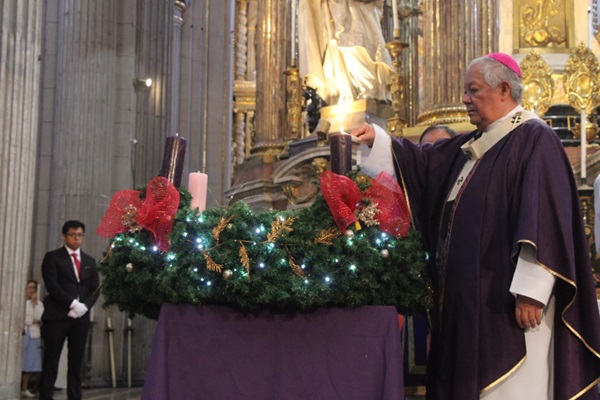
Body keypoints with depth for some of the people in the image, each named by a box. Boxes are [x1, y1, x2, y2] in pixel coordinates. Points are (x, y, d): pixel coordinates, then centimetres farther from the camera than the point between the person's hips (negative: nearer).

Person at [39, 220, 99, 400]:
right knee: (51, 361, -3)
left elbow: (95, 289, 11)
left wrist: (84, 305, -7)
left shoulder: (90, 261, 18)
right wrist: (73, 303, -15)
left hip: (81, 317, 4)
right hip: (57, 316, -4)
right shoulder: (52, 257, 4)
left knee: (76, 362, 3)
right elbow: (52, 285, -8)